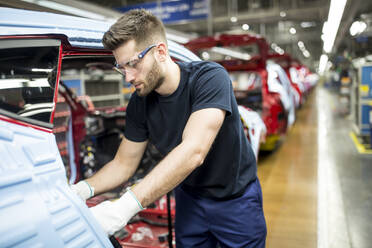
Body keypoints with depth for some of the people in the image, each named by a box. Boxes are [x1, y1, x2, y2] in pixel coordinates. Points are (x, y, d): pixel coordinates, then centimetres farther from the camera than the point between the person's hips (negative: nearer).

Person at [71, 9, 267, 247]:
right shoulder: (140, 102, -10)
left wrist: (126, 205, -44)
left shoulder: (210, 77, -27)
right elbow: (123, 163, -1)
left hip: (236, 195, -3)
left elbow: (193, 152, -39)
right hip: (190, 197, 4)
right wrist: (84, 188, -21)